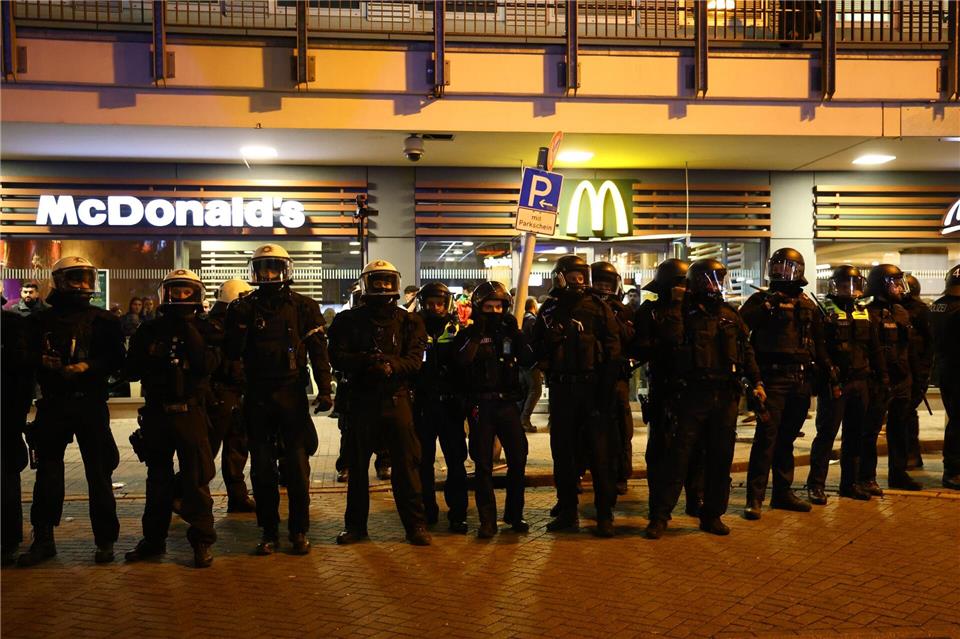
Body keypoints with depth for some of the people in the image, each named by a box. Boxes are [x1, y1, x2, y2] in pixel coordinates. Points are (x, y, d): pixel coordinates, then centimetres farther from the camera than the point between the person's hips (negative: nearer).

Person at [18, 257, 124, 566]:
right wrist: (42, 361, -12)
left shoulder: (103, 320, 4)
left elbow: (116, 359, -1)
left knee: (99, 472, 1)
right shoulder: (41, 320, 8)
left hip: (91, 404, -2)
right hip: (52, 403, 2)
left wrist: (88, 366, -16)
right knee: (47, 472, 7)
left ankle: (105, 540, 11)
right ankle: (43, 539, 19)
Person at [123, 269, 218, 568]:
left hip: (190, 412, -3)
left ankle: (202, 541, 10)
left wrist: (189, 330, -17)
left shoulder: (205, 330, 1)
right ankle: (153, 538, 27)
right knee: (157, 479, 14)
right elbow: (131, 370, 4)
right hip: (156, 412, 3)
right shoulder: (149, 329, 7)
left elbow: (207, 364, -16)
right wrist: (153, 361, -13)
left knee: (196, 480, -1)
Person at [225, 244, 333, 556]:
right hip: (257, 397, 2)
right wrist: (239, 323, -15)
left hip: (292, 394, -2)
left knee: (297, 465, 2)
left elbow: (318, 351, -1)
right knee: (262, 467, 8)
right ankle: (268, 532, 19)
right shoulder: (245, 307, 5)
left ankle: (299, 530, 14)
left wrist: (324, 389, -8)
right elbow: (232, 353, 0)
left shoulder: (304, 306, 1)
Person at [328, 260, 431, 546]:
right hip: (361, 400, 1)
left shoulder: (409, 322, 7)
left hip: (397, 399, -1)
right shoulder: (349, 320, 7)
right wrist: (365, 361, -21)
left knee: (406, 463, 0)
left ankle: (416, 525, 10)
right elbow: (337, 356, -4)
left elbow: (415, 359, -4)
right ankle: (355, 524, 22)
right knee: (357, 464, 9)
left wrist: (391, 365, -24)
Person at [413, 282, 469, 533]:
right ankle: (428, 510, 20)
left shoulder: (456, 330, 5)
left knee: (456, 460, 0)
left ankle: (458, 513, 6)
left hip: (450, 403, 0)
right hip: (422, 404, 0)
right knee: (424, 460, 8)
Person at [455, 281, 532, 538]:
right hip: (481, 405, -2)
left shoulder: (509, 331, 10)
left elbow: (528, 360, -2)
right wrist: (477, 333, -17)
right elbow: (462, 361, -17)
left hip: (507, 403, 3)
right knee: (483, 464, 1)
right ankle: (487, 521, 10)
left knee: (518, 458, 2)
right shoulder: (468, 334, 2)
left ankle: (514, 514, 18)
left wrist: (516, 332, -10)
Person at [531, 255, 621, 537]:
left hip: (593, 388, -3)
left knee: (600, 451, -2)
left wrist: (605, 389, -12)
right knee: (562, 450, 9)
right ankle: (567, 511, 20)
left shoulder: (599, 308, 2)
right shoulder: (549, 310, 11)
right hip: (561, 389, 3)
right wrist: (550, 340, -10)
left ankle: (605, 514, 7)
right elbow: (538, 350, 13)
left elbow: (613, 350, -4)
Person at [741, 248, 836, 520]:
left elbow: (819, 346, 21)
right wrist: (767, 306, -24)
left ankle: (783, 492, 22)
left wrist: (830, 375, 18)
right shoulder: (761, 300, 1)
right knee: (766, 437, -9)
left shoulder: (808, 305, 16)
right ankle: (755, 498, -6)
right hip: (773, 378, -5)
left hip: (801, 381, 5)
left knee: (787, 438, 13)